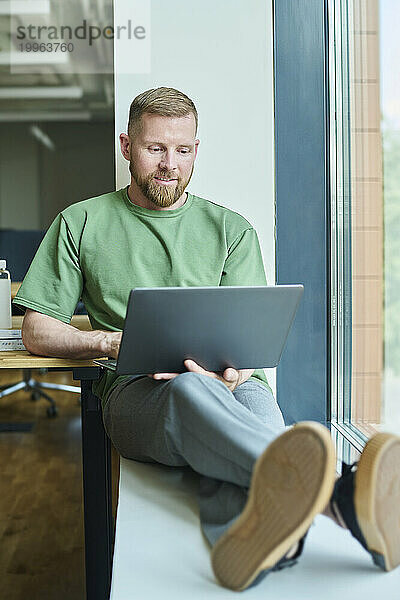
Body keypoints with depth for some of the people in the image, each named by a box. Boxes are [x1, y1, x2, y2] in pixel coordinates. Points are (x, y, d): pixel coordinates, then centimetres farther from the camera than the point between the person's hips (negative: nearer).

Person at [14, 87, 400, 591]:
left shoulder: (231, 229, 21)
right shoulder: (82, 223, 18)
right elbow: (36, 330, 14)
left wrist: (233, 369, -15)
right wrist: (113, 342, -5)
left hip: (228, 383, 2)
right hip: (133, 389, -2)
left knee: (256, 402, -37)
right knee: (190, 391, -40)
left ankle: (254, 541, -69)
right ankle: (338, 495, -67)